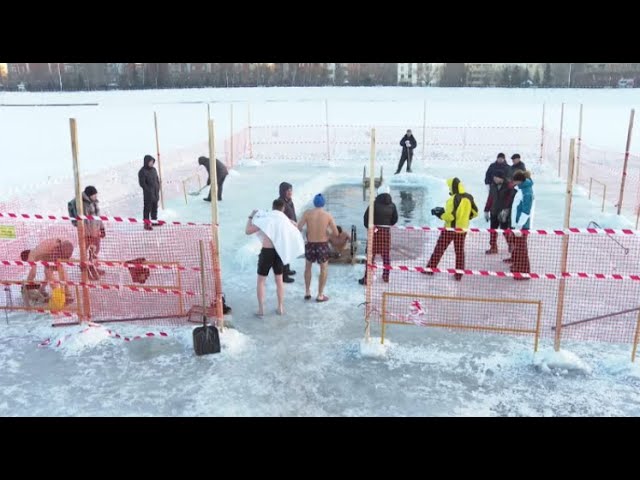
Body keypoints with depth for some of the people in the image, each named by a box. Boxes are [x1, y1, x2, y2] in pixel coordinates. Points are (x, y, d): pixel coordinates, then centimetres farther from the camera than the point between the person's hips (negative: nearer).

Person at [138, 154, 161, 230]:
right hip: (148, 193, -7)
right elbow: (142, 183, -16)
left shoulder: (153, 169, 10)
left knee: (155, 207, 15)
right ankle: (147, 223, 2)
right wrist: (149, 191, -17)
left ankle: (154, 220, 28)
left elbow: (157, 180, 17)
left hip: (155, 193, 7)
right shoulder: (142, 171, -13)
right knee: (147, 207, -3)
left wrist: (158, 188, 6)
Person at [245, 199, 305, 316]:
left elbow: (248, 231, -6)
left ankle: (261, 309, 5)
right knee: (279, 280, 18)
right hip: (280, 252, 4)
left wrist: (251, 217, 5)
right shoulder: (285, 219, 5)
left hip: (267, 252, -4)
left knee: (261, 280, 8)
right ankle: (280, 308, 20)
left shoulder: (265, 218, -8)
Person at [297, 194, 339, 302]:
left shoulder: (307, 213, -8)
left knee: (308, 267, 24)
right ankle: (320, 295, 19)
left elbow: (298, 228, -12)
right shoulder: (328, 215, -8)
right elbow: (336, 233, -9)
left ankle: (307, 292, 28)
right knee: (324, 269, 16)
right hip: (323, 245, -1)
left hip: (310, 244, 1)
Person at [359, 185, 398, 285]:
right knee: (386, 254, 15)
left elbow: (366, 216, -9)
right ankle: (386, 276, 25)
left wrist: (368, 226, 7)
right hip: (386, 231, 3)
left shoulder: (375, 204, -8)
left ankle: (366, 278, 2)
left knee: (371, 254, 1)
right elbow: (395, 219, 6)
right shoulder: (392, 205, 1)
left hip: (375, 230, -2)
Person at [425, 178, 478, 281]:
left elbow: (450, 216, -22)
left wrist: (439, 213, -8)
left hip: (450, 229, -6)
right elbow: (474, 213, 8)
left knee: (439, 249, 6)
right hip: (462, 229, 6)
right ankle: (459, 274, 15)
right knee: (459, 251, 13)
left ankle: (430, 269, 14)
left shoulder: (453, 199, -20)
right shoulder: (469, 197, 1)